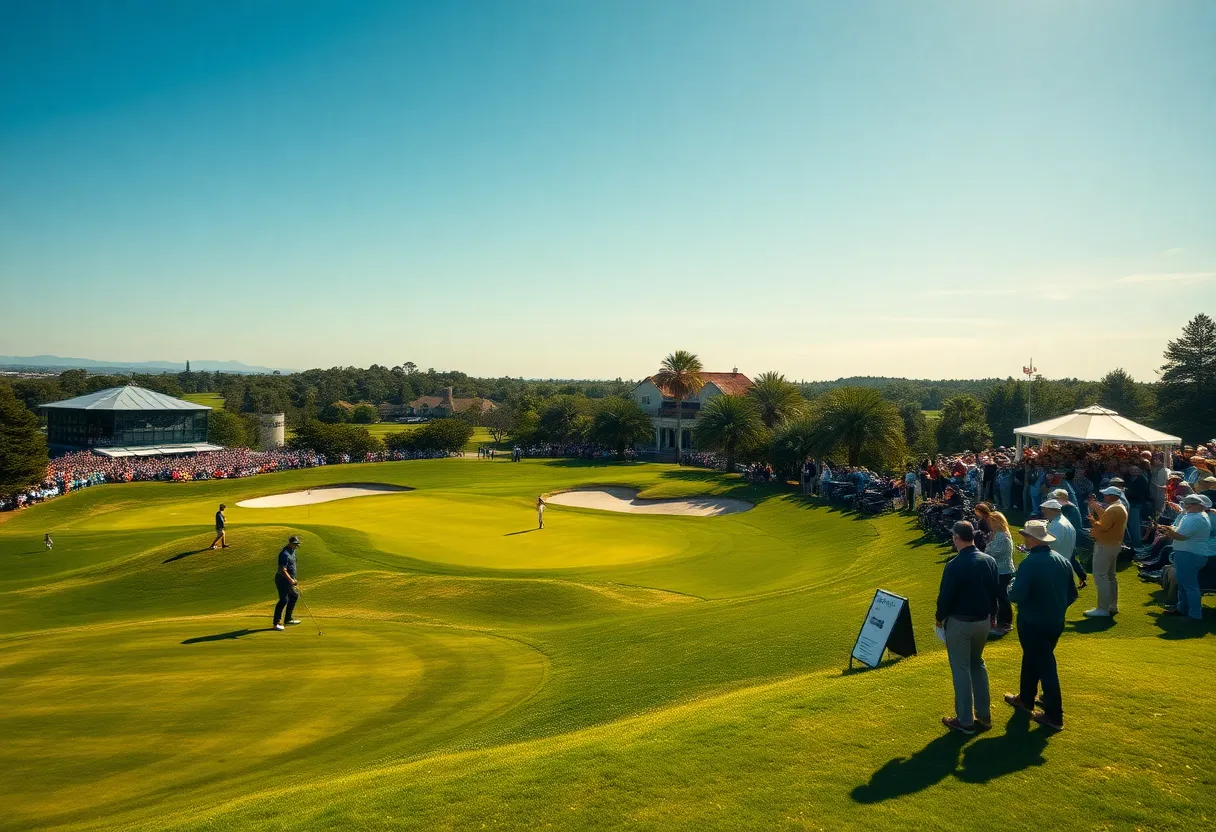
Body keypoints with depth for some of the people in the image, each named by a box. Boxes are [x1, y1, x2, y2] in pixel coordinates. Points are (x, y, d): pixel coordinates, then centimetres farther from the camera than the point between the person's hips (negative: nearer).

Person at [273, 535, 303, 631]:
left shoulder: (292, 551, 10)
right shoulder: (285, 554, -21)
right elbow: (283, 570, -25)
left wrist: (293, 579, 24)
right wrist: (291, 580, -30)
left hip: (289, 579, 10)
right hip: (283, 579, -10)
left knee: (294, 596, 17)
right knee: (284, 600, -12)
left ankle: (288, 618, 28)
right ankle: (277, 623, -7)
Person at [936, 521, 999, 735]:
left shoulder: (954, 566, -22)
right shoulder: (989, 561, -2)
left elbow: (945, 596, -15)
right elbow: (995, 592, 8)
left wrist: (940, 618, 2)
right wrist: (992, 615, 22)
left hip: (959, 623, -6)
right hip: (983, 621, 7)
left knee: (961, 670, 5)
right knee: (977, 664, 22)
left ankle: (965, 721, 13)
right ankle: (984, 715, 27)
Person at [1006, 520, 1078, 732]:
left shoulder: (1029, 564, -24)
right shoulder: (1062, 561, -1)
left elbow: (1016, 596, -25)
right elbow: (1072, 594, 8)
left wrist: (1012, 585, -4)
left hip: (1033, 624, -7)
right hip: (1056, 622, 7)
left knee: (1045, 666, 3)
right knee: (1031, 659, 23)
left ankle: (1054, 716, 13)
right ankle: (1025, 699, 39)